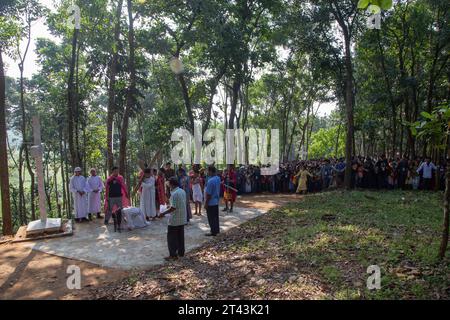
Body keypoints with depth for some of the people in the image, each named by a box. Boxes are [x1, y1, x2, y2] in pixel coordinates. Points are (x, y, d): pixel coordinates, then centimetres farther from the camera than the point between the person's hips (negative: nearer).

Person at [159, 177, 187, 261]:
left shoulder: (174, 194, -21)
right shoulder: (183, 191, 6)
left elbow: (173, 208, -23)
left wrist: (164, 213, -14)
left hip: (174, 219, -8)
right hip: (182, 219, 8)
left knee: (171, 237, 3)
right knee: (180, 236, 16)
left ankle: (173, 255, 6)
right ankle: (181, 253, 24)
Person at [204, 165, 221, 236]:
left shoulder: (210, 181, -26)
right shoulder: (218, 178, 0)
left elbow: (208, 194, -23)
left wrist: (206, 203, -14)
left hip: (211, 202, -9)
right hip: (216, 201, 9)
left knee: (211, 218, 4)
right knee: (216, 216, 19)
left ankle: (213, 232, 12)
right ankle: (217, 229, 30)